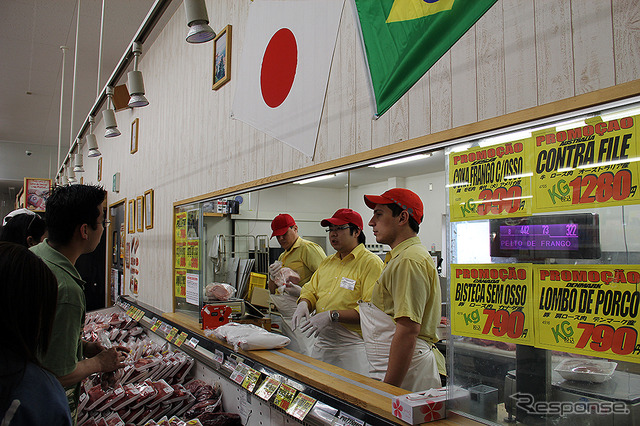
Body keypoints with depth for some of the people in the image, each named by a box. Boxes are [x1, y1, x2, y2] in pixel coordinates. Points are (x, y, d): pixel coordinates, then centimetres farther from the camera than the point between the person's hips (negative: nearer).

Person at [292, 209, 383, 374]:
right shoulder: (327, 262, 16)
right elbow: (311, 290, 18)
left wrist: (332, 316, -25)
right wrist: (304, 303, -5)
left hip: (352, 348, -7)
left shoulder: (371, 263, -10)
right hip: (321, 344, 7)